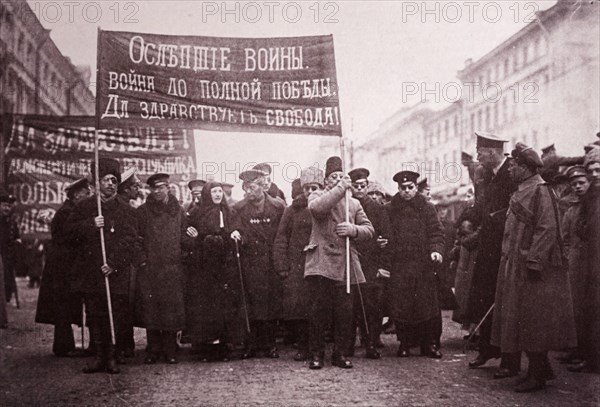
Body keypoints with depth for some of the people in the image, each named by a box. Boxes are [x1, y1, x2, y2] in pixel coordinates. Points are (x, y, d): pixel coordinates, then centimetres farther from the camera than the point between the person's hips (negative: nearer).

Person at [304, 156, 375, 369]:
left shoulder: (354, 203, 20)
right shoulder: (317, 196, 8)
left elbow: (370, 230, 14)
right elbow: (316, 208, -18)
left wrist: (353, 229, -7)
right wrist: (341, 188, -14)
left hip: (346, 266, 4)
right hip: (321, 264, -3)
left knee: (345, 312, 0)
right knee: (320, 310, -4)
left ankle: (341, 354, 12)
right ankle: (316, 355, 8)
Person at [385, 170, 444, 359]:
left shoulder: (427, 208, 9)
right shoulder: (390, 210, 10)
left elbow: (436, 232, 3)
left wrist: (436, 250, -13)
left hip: (423, 266, 0)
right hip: (398, 267, 0)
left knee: (427, 305, 0)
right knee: (400, 306, 0)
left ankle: (428, 344, 11)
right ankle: (404, 343, 12)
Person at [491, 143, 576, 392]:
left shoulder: (540, 191, -14)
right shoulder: (522, 192, 15)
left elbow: (547, 229, -21)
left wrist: (533, 260, -25)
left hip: (533, 267, -10)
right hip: (515, 266, 10)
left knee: (532, 322, -4)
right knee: (523, 322, 13)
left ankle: (537, 375, 4)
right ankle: (541, 369, 22)